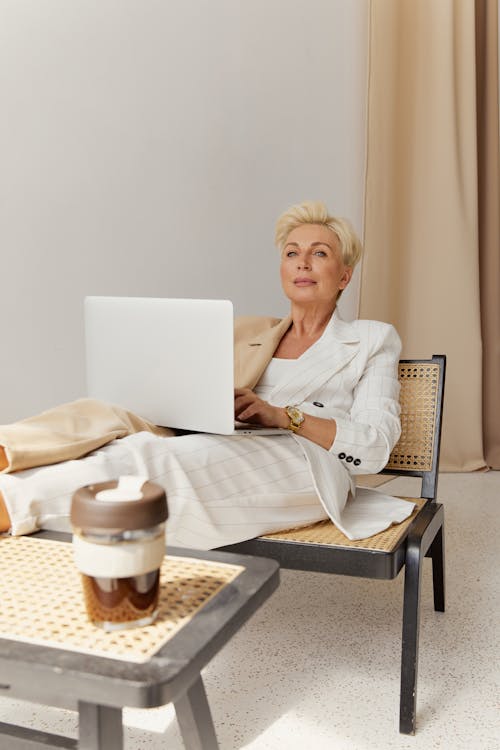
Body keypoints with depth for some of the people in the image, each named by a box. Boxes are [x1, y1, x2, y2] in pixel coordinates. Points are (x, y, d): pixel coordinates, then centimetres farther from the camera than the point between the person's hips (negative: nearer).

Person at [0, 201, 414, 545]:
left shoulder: (372, 340, 15)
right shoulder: (248, 333, 28)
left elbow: (375, 447, 1)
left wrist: (281, 415, -12)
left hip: (301, 467, -5)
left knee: (151, 455, -34)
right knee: (101, 416, -26)